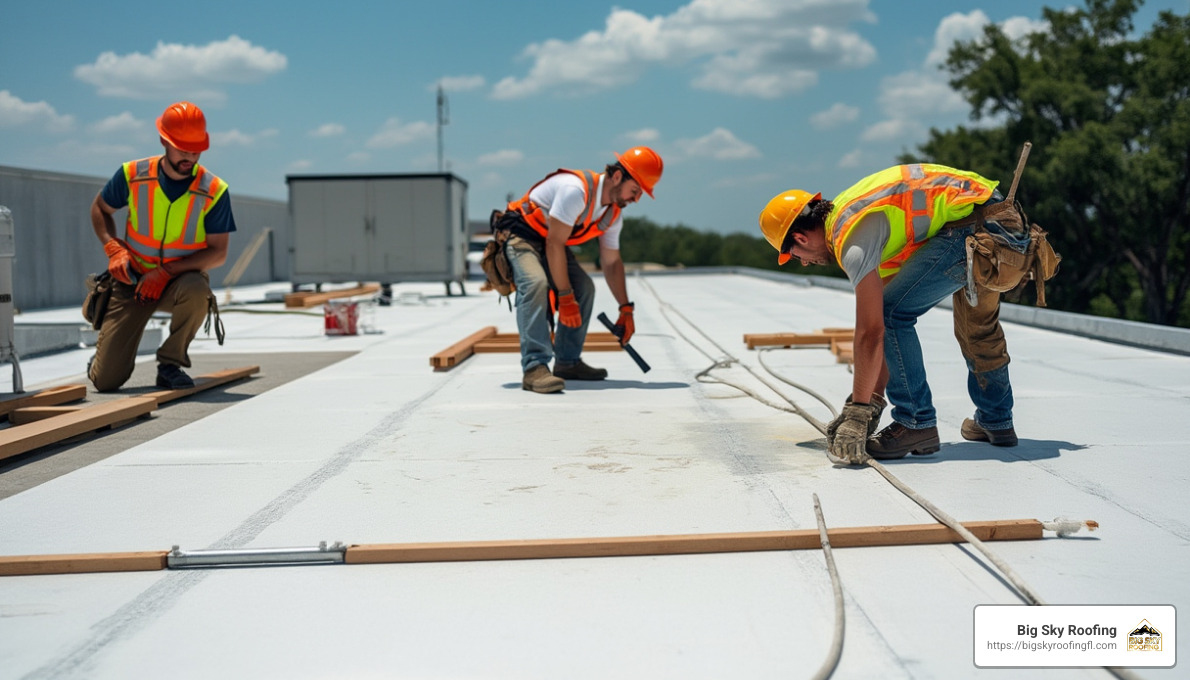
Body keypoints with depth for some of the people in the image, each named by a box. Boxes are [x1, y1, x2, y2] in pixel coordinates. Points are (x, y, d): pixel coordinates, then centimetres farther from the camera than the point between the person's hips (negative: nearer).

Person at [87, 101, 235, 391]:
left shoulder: (214, 191, -13)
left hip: (181, 278, 0)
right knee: (106, 381, -8)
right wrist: (113, 247, -9)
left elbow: (218, 253, -11)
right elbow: (99, 209, 9)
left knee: (197, 290, -41)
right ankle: (106, 352, 33)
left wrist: (167, 271, -22)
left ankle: (170, 363, -15)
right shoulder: (133, 174, -9)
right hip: (132, 280, 1)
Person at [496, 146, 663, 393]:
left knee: (584, 289, 1)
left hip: (551, 241, 9)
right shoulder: (575, 190, -31)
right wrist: (565, 298, -28)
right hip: (521, 234, -9)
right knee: (536, 284, -31)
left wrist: (626, 309, 6)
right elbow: (554, 244, -31)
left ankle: (567, 362, 12)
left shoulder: (614, 213, -3)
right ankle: (534, 368, -34)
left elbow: (611, 262, 8)